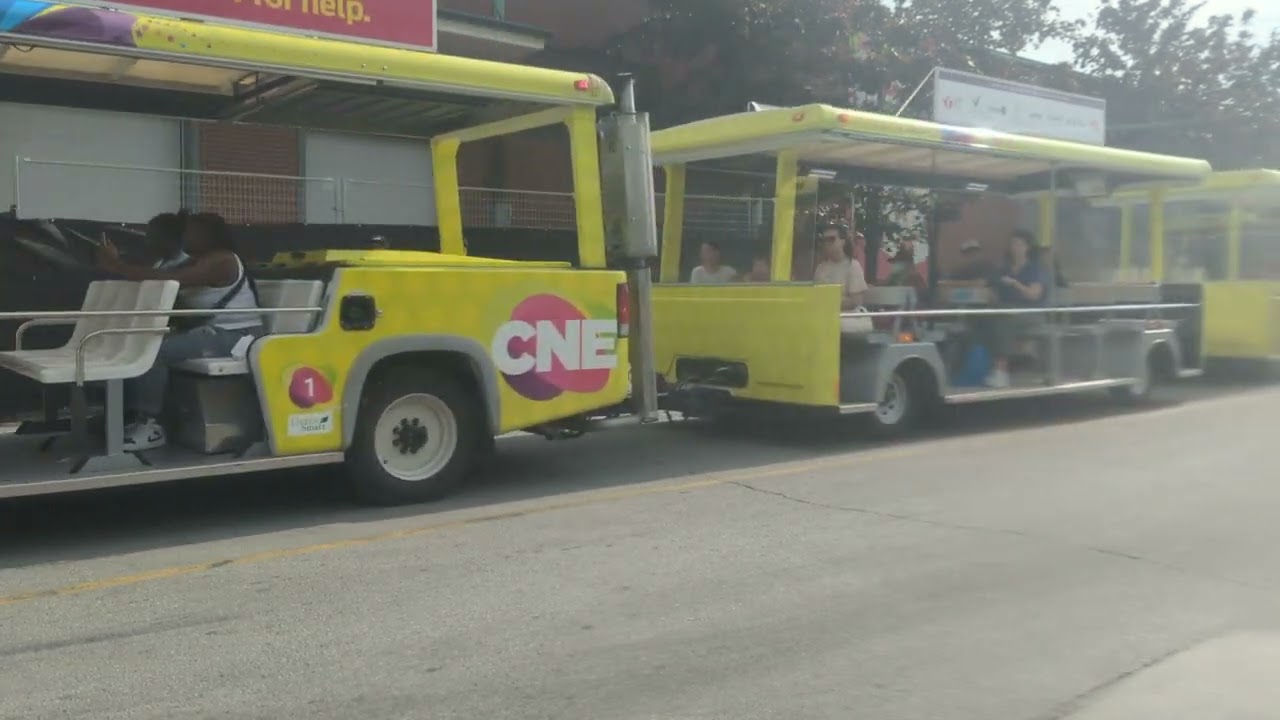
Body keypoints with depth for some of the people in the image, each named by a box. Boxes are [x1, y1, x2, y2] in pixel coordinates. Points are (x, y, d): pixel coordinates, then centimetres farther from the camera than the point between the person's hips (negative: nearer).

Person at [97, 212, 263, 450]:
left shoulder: (220, 260, -14)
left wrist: (116, 267, -22)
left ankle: (150, 426, -15)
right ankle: (139, 417, 0)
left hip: (234, 337, -10)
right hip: (211, 331, 10)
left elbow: (167, 279, -25)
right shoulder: (196, 263, 19)